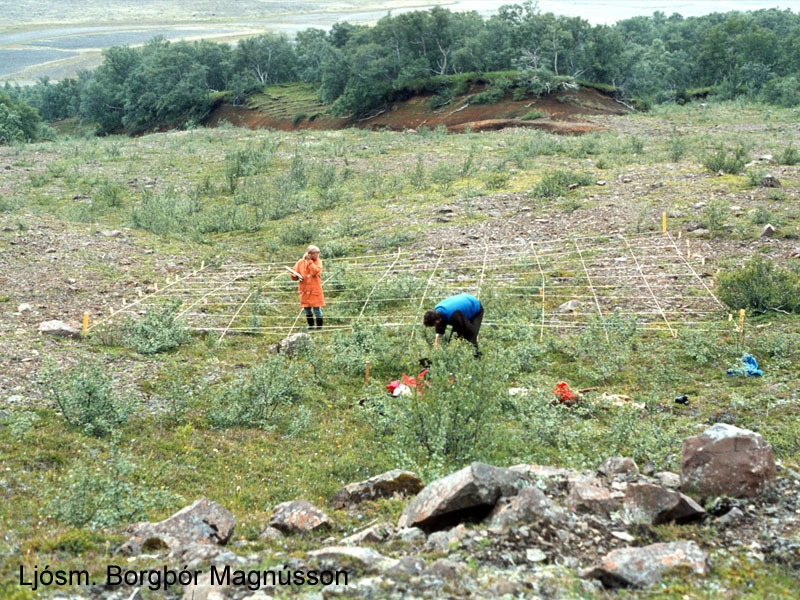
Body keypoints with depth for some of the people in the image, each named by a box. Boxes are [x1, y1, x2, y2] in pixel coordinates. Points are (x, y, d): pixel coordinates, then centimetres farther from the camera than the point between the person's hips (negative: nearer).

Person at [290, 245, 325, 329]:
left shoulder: (318, 261, -2)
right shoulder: (300, 262, 2)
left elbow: (314, 272, -21)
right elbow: (294, 275, 9)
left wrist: (309, 261, -19)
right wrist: (296, 277, -14)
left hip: (315, 290, -2)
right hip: (305, 290, 2)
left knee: (317, 309, -2)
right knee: (307, 309, 9)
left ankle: (319, 326, 11)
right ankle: (311, 325, 26)